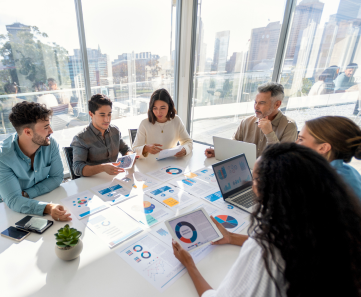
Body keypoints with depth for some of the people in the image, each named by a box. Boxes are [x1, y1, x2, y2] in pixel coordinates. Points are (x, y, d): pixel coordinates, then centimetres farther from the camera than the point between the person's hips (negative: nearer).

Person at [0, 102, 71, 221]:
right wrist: (47, 208, -43)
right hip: (17, 211, -2)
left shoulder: (50, 143, -13)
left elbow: (57, 177, -6)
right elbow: (13, 200, -26)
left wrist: (26, 194, -18)